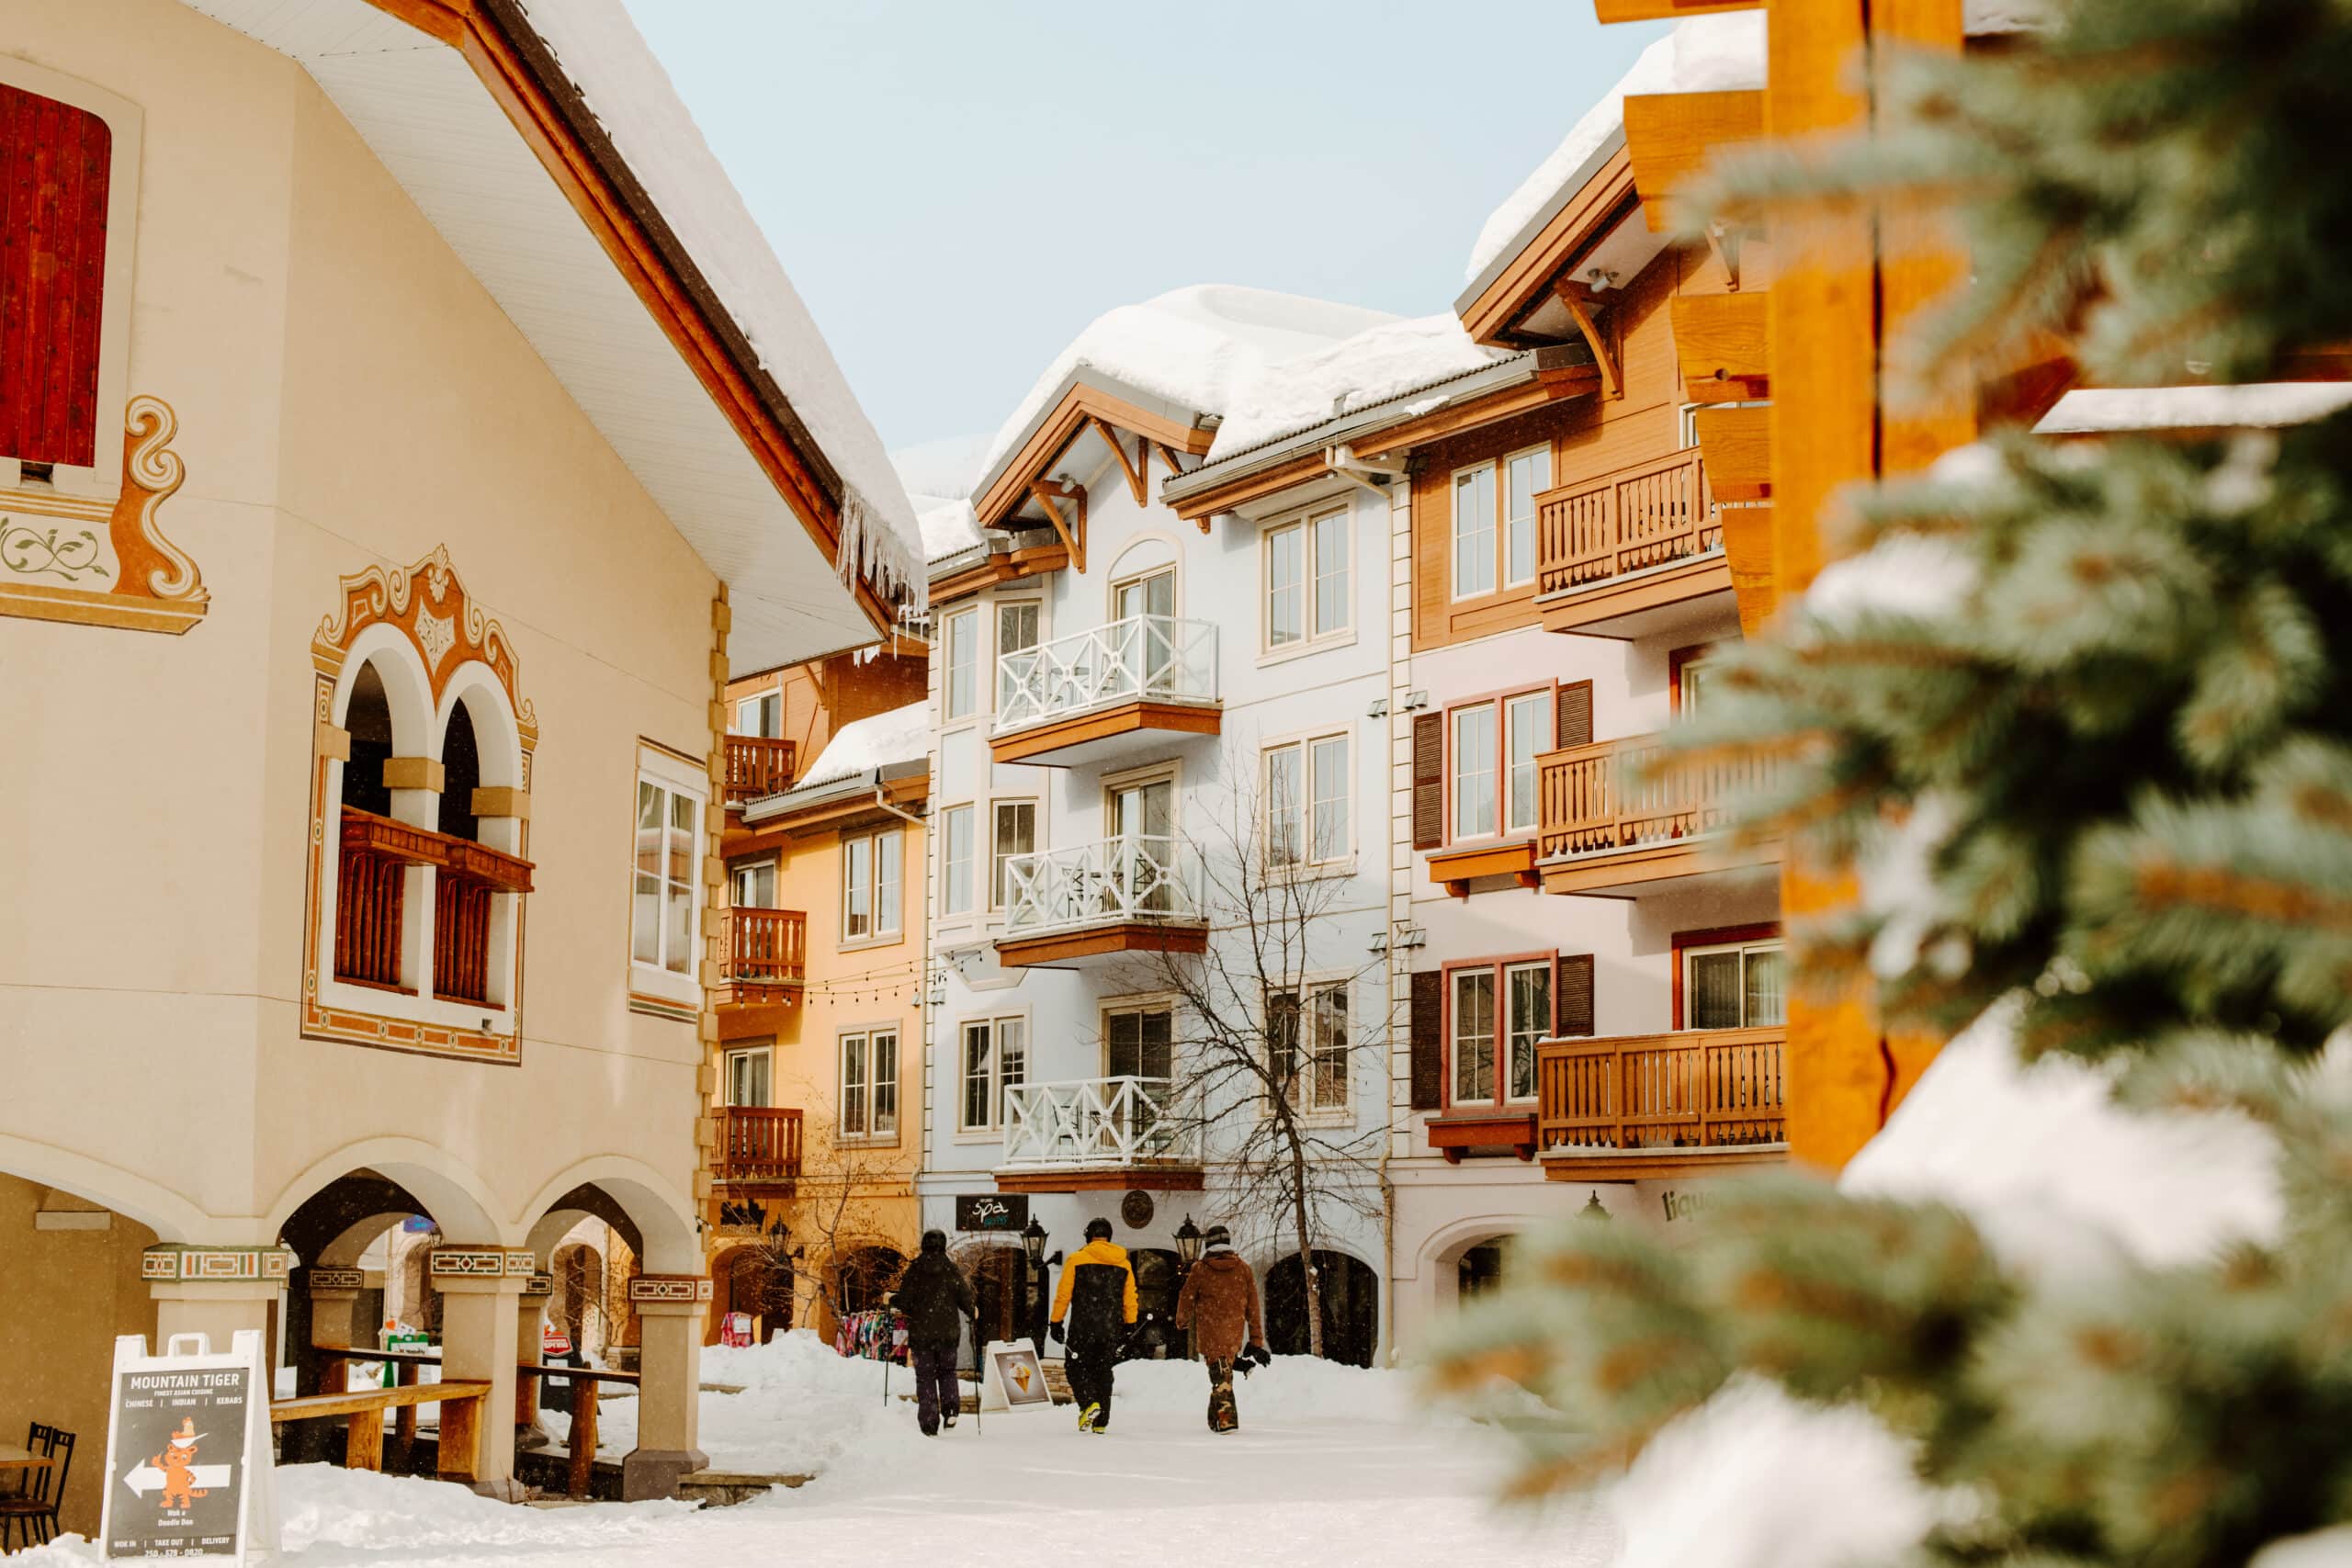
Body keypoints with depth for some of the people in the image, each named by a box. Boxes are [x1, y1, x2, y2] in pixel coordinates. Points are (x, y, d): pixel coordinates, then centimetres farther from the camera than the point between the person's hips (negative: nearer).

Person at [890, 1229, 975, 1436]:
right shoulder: (952, 1271, -2)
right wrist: (973, 1312, 20)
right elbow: (965, 1300, -2)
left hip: (920, 1334, -1)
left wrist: (891, 1299, 14)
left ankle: (929, 1424, 1)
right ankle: (951, 1408, -5)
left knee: (925, 1377, 7)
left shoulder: (914, 1271, -5)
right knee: (947, 1371, 19)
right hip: (948, 1333, 1)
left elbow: (904, 1303, -8)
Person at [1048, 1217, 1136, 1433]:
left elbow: (1063, 1295, -5)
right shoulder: (1124, 1263, 7)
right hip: (1112, 1329, 3)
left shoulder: (1076, 1259, -4)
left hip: (1083, 1328, -3)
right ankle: (1100, 1423, 10)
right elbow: (1130, 1300, 11)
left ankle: (1089, 1402, -18)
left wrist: (1056, 1323, 2)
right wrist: (1129, 1327, 19)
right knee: (1104, 1372, 12)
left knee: (1078, 1368, 8)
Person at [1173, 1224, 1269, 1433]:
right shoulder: (1243, 1269, 2)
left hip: (1210, 1331, -3)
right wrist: (1256, 1339, 8)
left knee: (1220, 1374, -4)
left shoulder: (1200, 1270, -5)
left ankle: (1226, 1418, -16)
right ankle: (1215, 1419, 21)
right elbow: (1253, 1305, 4)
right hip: (1235, 1332, 3)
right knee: (1224, 1371, 16)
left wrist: (1182, 1321, 27)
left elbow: (1187, 1298, 6)